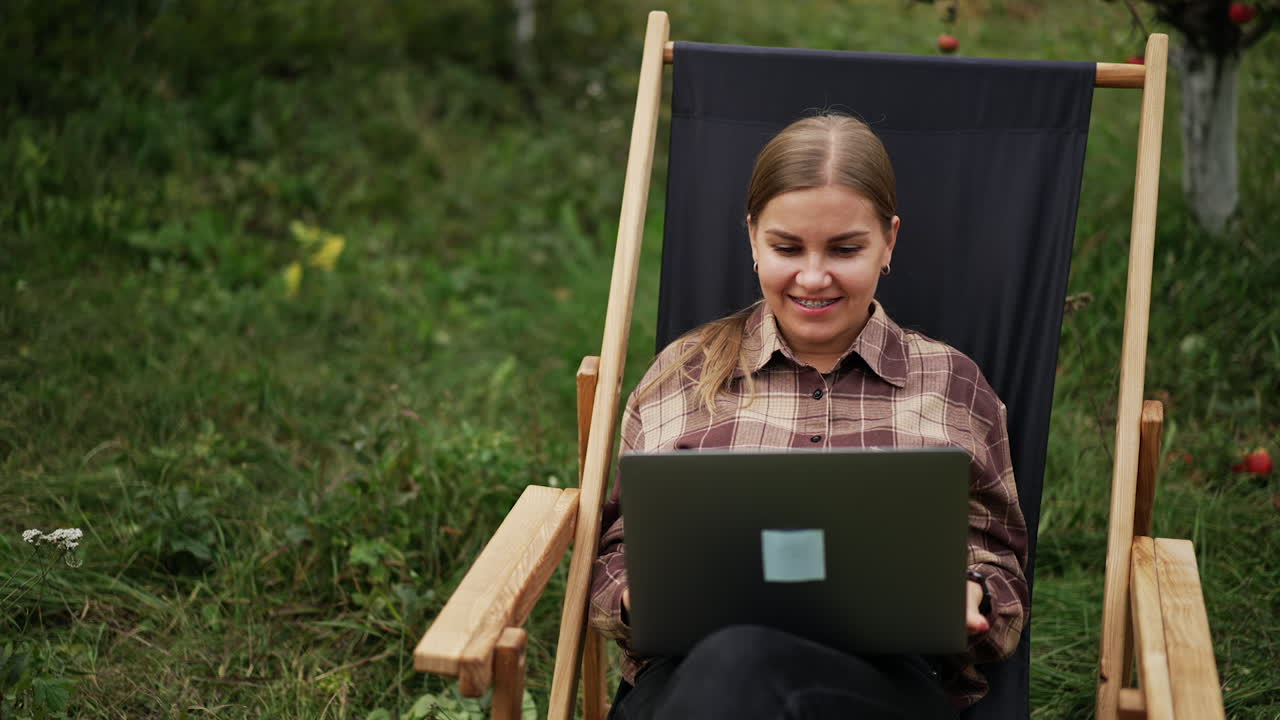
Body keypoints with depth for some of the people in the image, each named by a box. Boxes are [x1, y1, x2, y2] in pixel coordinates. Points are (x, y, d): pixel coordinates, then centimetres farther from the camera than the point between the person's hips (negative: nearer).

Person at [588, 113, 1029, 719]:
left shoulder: (953, 385, 19)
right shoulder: (682, 372, 19)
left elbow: (1003, 574, 20)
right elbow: (614, 552, 20)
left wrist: (967, 599, -5)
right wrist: (641, 595, -5)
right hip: (684, 665, 2)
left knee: (739, 664, -40)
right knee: (722, 664, -40)